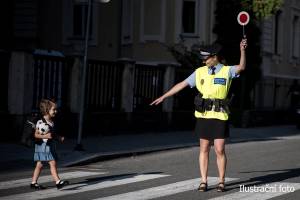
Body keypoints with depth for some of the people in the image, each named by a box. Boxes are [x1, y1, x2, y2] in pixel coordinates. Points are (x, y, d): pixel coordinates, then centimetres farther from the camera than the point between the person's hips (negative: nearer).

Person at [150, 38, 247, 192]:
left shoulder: (227, 71, -2)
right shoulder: (200, 72, 6)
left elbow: (241, 67, -22)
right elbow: (182, 84, 9)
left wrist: (242, 50, -37)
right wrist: (163, 97, 9)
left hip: (219, 117, -3)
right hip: (203, 116, 3)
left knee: (220, 150, -3)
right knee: (204, 149, 6)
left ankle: (221, 182, 10)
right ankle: (203, 182, 12)